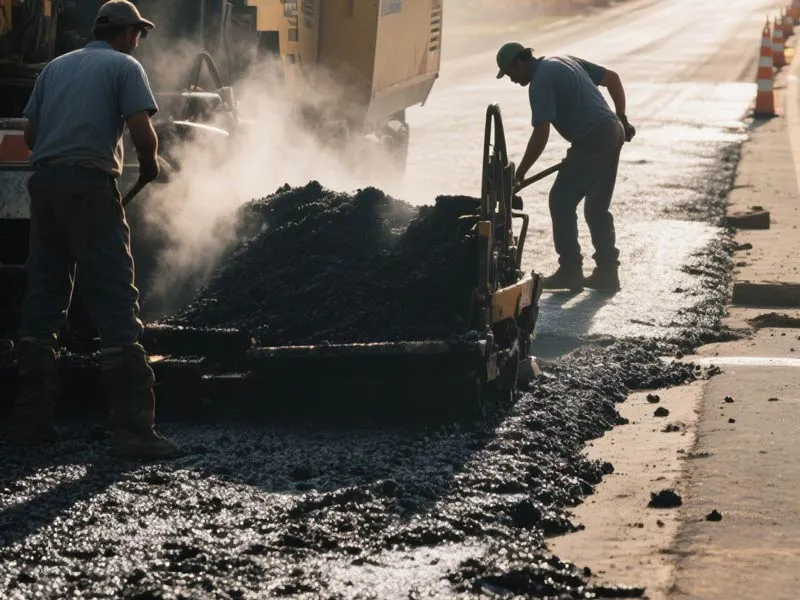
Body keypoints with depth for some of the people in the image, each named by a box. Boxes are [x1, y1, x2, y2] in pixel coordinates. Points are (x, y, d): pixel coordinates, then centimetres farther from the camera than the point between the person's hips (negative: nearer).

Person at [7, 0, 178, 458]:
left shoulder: (56, 67, 20)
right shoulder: (124, 66, 3)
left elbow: (30, 134, 16)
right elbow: (142, 130, -9)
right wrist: (150, 163, 10)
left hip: (44, 180, 6)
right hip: (91, 184, -6)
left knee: (43, 301, 12)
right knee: (117, 304, -6)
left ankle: (32, 420, 12)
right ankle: (133, 428, -12)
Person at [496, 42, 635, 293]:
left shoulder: (541, 81, -9)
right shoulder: (565, 62, 18)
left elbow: (540, 136, -16)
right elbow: (612, 78, 21)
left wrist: (519, 173, -10)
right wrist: (622, 119, 24)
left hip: (592, 141, -9)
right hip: (612, 132, 9)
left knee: (561, 201, 2)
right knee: (597, 208, 15)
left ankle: (570, 271, 4)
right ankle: (606, 272, 16)